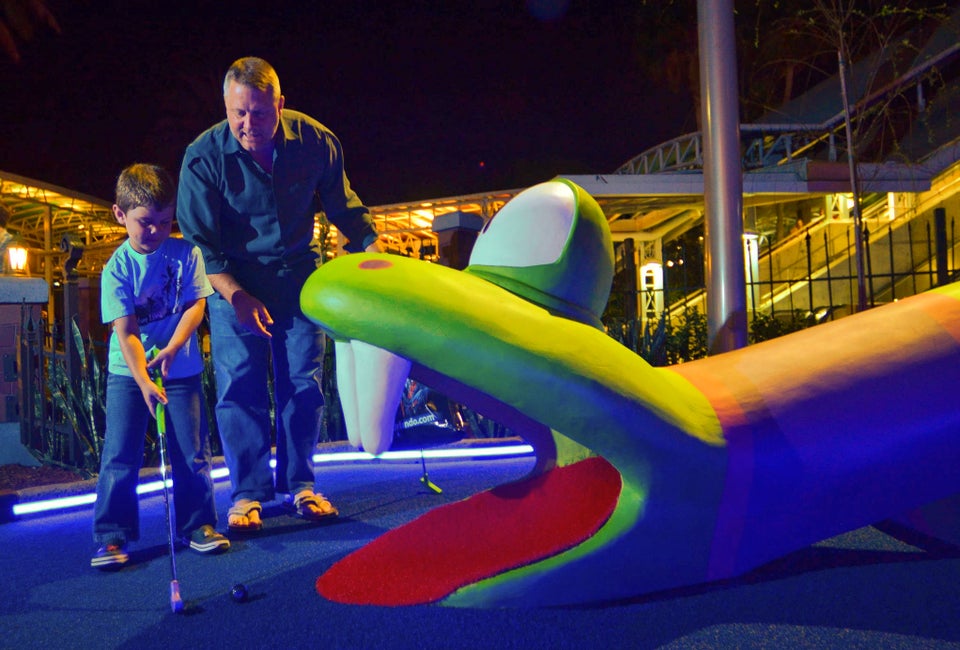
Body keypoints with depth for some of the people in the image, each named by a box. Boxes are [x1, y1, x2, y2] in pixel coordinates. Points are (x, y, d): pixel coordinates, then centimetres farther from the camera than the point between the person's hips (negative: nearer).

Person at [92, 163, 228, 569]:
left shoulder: (186, 253, -4)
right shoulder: (117, 268, -9)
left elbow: (196, 304, -7)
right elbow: (125, 332, -14)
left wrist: (172, 348, -22)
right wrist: (144, 382, -24)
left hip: (181, 368, 1)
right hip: (128, 372, -1)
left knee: (192, 451, 3)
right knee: (119, 456, -2)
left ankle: (198, 525, 17)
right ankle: (111, 536, 9)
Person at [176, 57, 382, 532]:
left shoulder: (314, 140, -12)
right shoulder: (204, 157, -17)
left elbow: (344, 208, 2)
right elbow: (200, 241, -13)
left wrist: (377, 251, -9)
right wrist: (236, 295, -23)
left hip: (299, 276, 2)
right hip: (234, 281, -2)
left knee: (303, 382, 3)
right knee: (240, 387, -2)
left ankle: (300, 485, 16)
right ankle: (247, 493, 9)